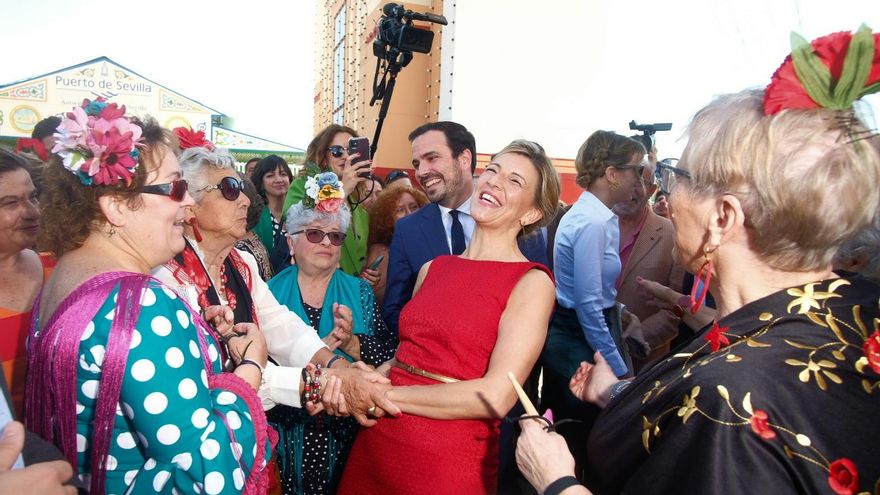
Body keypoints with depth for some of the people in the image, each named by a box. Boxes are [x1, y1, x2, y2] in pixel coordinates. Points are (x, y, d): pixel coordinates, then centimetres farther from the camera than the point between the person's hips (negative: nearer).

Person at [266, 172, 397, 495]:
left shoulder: (359, 292, 1)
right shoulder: (272, 292, -1)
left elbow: (392, 354, -6)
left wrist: (350, 343, -22)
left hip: (346, 433, 1)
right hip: (288, 434, -1)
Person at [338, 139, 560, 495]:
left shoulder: (532, 282, -10)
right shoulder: (432, 268, 7)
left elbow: (496, 396, -19)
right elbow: (407, 357, 11)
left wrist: (384, 395, -13)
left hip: (447, 462, -5)